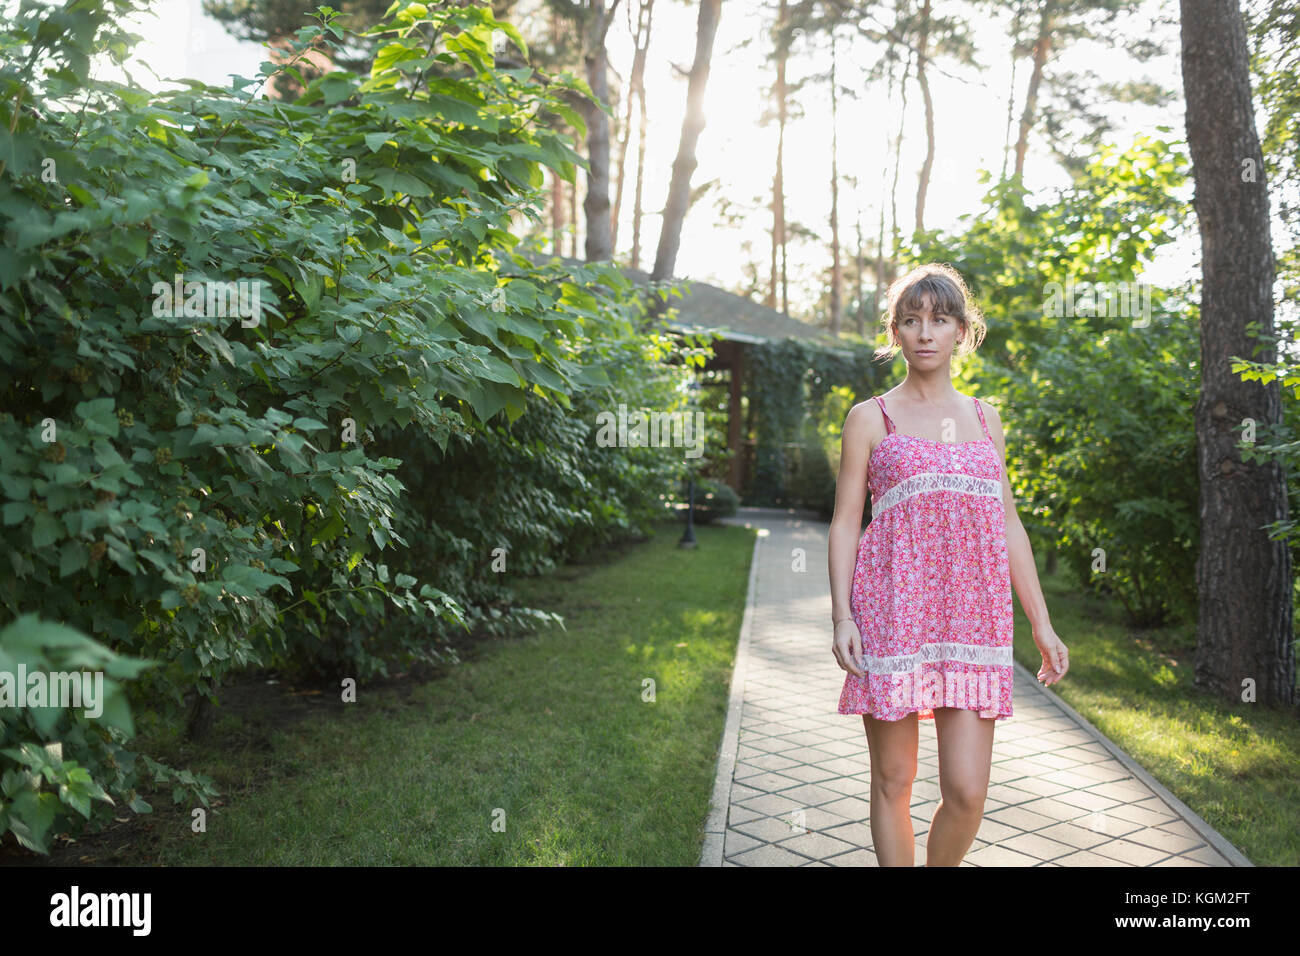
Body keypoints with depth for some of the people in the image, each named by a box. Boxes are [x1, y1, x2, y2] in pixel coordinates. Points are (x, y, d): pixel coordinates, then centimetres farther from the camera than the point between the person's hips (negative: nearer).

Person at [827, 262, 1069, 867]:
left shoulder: (985, 419, 15)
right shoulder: (871, 418, 5)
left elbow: (1008, 525, 16)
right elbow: (845, 521, 2)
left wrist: (1041, 623, 13)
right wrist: (841, 615, -9)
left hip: (973, 612, 3)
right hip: (893, 613, -2)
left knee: (967, 792, -2)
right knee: (893, 781, 5)